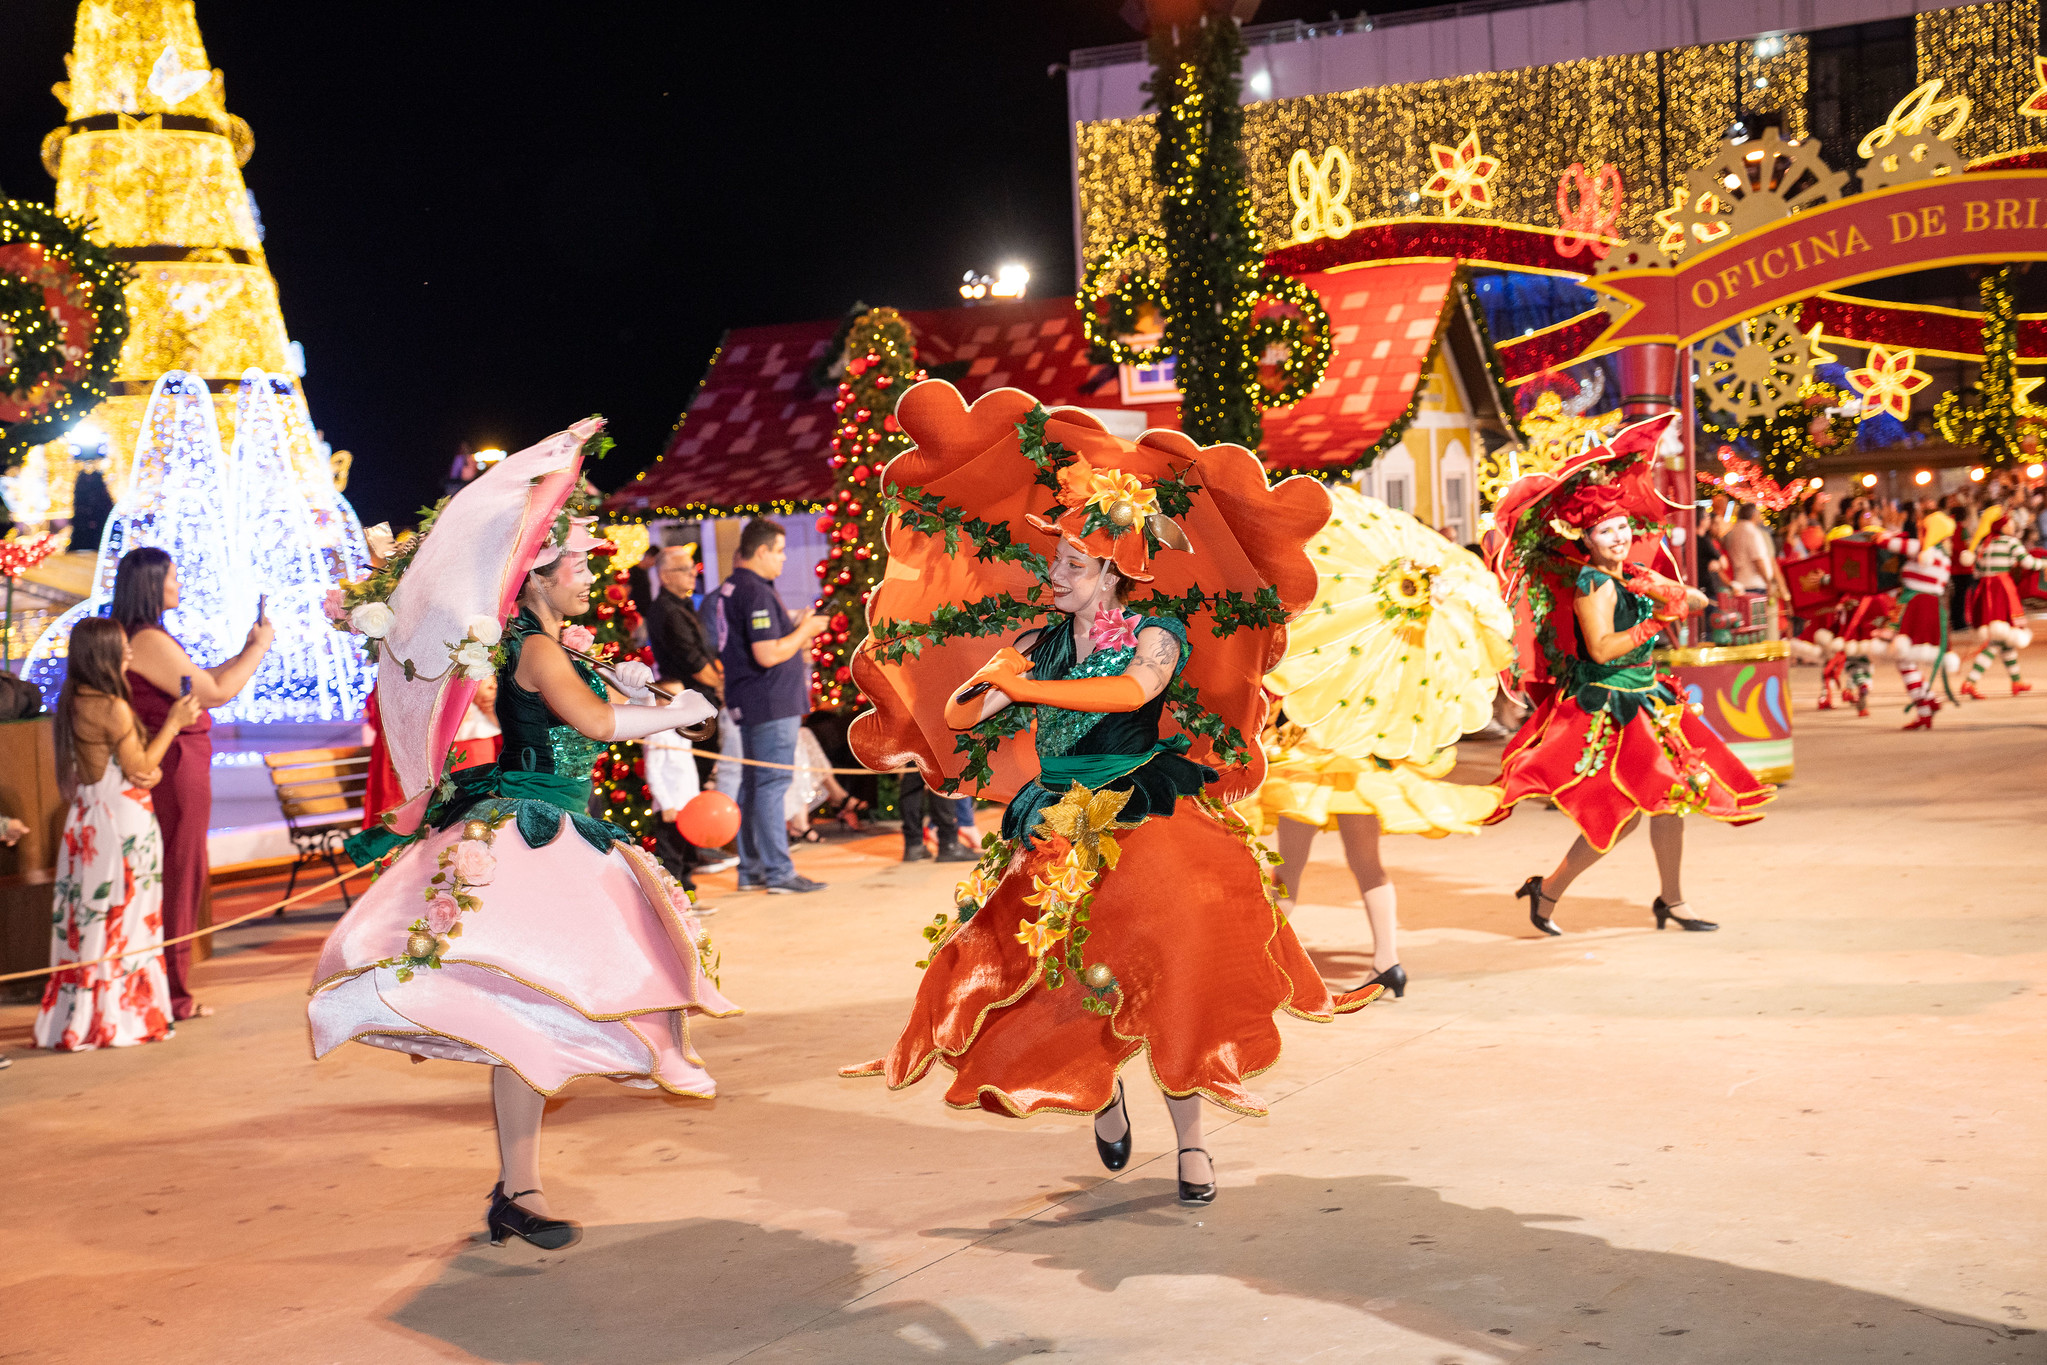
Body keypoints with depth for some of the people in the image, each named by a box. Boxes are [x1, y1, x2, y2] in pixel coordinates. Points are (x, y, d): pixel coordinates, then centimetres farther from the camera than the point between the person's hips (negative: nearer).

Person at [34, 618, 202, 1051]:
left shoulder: (72, 704, 7)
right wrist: (173, 723, -3)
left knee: (87, 916, 11)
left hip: (85, 820, 8)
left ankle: (82, 1018, 17)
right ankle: (124, 1015, 6)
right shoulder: (113, 709, -18)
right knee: (125, 919, 0)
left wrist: (150, 771, -4)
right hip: (122, 823, -8)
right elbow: (139, 768, -10)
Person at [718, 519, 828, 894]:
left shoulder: (733, 587, 13)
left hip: (750, 703, 11)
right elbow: (768, 655, -24)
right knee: (772, 783, -8)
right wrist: (804, 630, -10)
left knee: (753, 784, 13)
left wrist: (795, 636, 16)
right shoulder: (757, 593, -18)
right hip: (771, 703, -11)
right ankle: (779, 872, -6)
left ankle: (751, 869, 19)